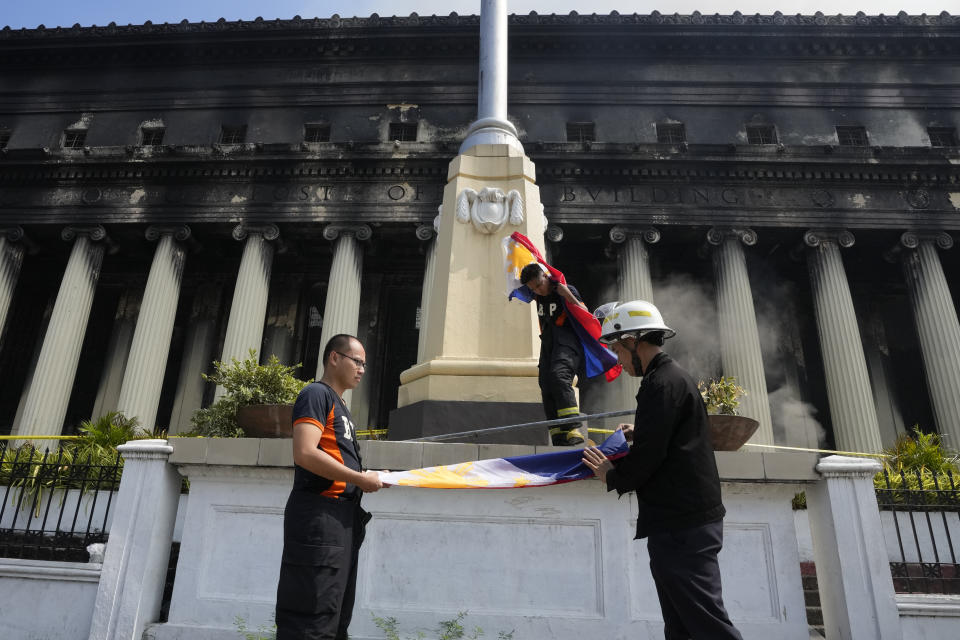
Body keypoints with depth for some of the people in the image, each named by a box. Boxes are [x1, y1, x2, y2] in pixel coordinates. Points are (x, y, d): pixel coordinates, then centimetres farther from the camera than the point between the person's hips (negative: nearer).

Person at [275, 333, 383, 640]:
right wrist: (360, 479, -15)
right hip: (319, 515, -10)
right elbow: (305, 454, -21)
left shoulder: (339, 405, 21)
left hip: (343, 516, 10)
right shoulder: (317, 393, -7)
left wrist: (370, 479, 10)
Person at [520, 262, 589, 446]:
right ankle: (558, 437, -7)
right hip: (547, 345, 7)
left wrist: (568, 296, -15)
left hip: (567, 343, -7)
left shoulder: (568, 290, 1)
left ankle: (573, 430, -40)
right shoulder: (538, 297, 19)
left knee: (559, 376, -31)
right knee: (546, 386, -5)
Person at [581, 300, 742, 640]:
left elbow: (648, 455, -20)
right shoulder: (675, 376, 17)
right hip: (688, 520, 11)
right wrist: (640, 433, 18)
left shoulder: (662, 384, -15)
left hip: (682, 526, -11)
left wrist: (613, 476, -4)